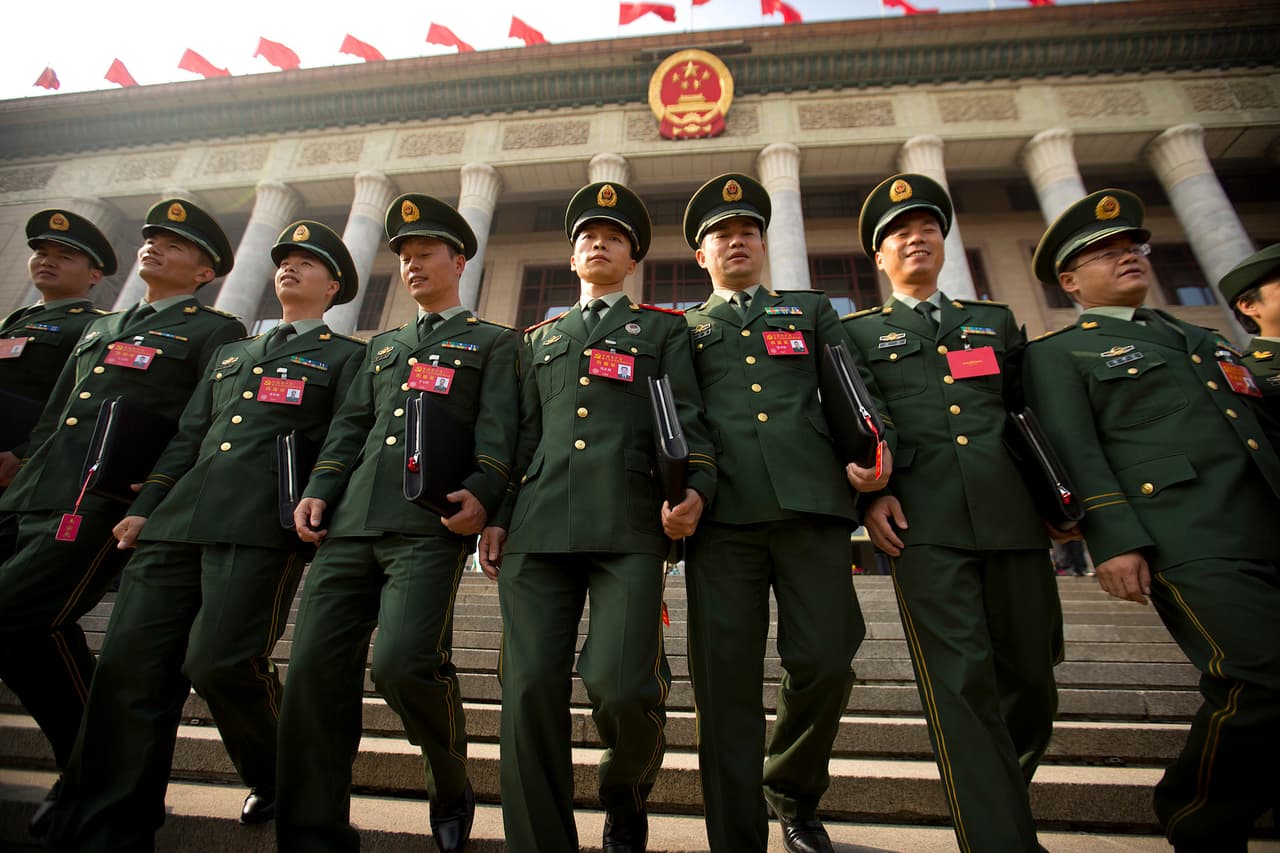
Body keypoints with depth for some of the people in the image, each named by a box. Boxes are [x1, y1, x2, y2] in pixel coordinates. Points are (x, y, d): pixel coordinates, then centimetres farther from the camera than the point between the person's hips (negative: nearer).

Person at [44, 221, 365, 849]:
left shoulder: (347, 356, 11)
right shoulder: (229, 353, 30)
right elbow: (187, 438, 24)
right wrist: (144, 508, 14)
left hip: (262, 526, -6)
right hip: (180, 519, 7)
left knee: (218, 661, -12)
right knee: (129, 664, 1)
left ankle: (282, 784, 15)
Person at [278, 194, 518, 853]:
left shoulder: (495, 342, 15)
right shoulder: (382, 346, 30)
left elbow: (497, 428, 0)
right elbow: (350, 426, 22)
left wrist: (481, 495, -16)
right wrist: (317, 491, 7)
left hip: (431, 521, -5)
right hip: (352, 520, 6)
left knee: (402, 662, -17)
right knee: (314, 669, -1)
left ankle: (452, 788, 14)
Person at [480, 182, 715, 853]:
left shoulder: (663, 327, 20)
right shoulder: (539, 338, 27)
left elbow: (687, 415, 7)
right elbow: (522, 434, 22)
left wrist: (695, 488, -12)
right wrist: (498, 515, 12)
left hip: (630, 526, -3)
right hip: (538, 526, 3)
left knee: (621, 687, -10)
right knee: (530, 691, -4)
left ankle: (626, 796, 26)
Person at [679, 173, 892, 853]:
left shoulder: (811, 310, 25)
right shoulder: (681, 328, 22)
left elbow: (855, 386, 14)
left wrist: (874, 450, -6)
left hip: (812, 503, 1)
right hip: (722, 513, 0)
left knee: (826, 664, -2)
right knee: (726, 683, -1)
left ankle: (793, 797, 28)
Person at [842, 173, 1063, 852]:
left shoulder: (996, 320, 24)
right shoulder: (857, 331, 15)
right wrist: (869, 494, -9)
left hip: (1012, 514, 4)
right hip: (922, 519, -3)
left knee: (1031, 683, 9)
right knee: (962, 686, -9)